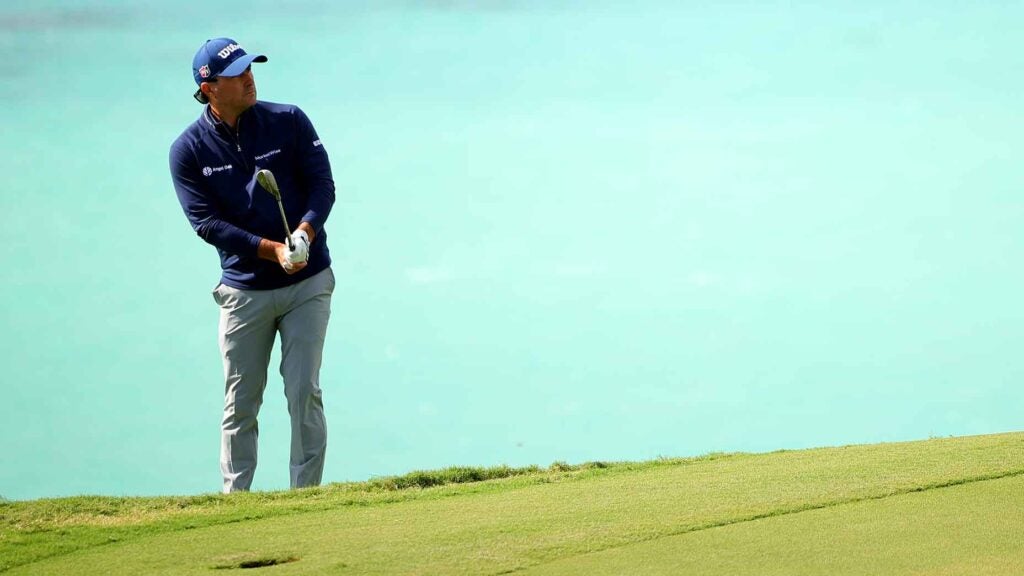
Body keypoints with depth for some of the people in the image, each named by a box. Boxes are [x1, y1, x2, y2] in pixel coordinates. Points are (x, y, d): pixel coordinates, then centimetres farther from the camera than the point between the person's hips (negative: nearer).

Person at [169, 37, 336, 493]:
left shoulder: (289, 122, -2)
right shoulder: (188, 150, -5)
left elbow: (323, 184, -4)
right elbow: (205, 222, -11)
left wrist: (305, 232, -24)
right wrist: (271, 250, -22)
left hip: (307, 283, 0)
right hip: (243, 290, 0)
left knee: (304, 393, -4)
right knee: (240, 404, 3)